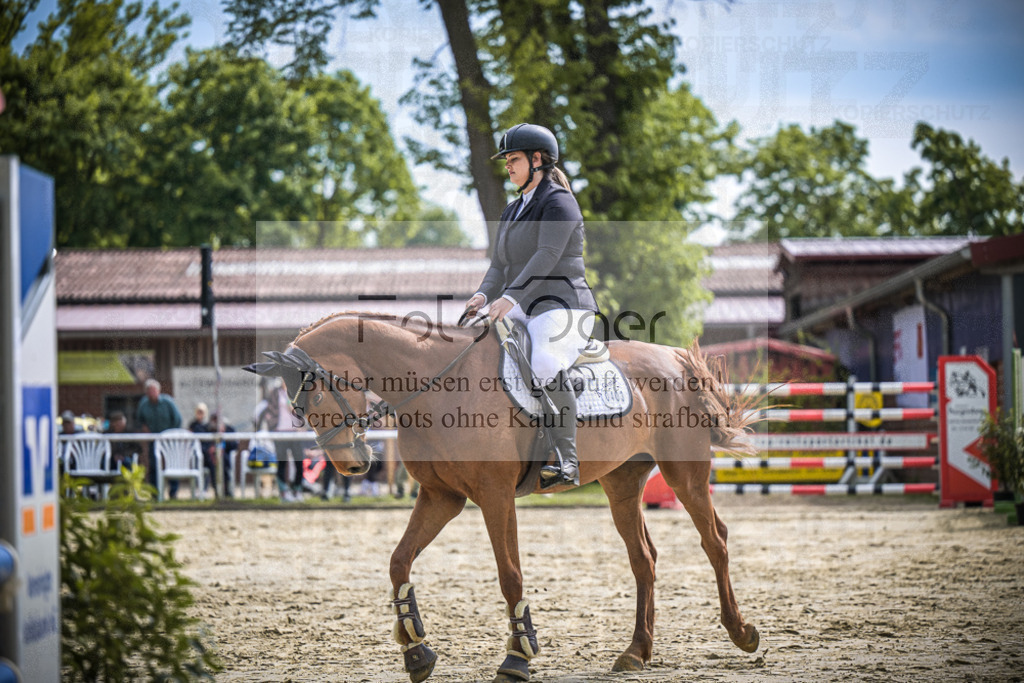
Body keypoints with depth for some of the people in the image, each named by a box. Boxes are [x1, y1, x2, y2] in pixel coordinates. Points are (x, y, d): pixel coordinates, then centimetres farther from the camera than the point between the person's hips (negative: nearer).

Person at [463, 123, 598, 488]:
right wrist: (484, 295, -6)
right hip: (523, 312, 9)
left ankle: (566, 460, -34)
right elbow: (500, 265, 17)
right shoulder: (512, 213, 22)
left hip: (563, 307, -9)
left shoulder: (559, 202, -5)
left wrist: (510, 297, -29)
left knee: (547, 366, -36)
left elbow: (547, 256, -18)